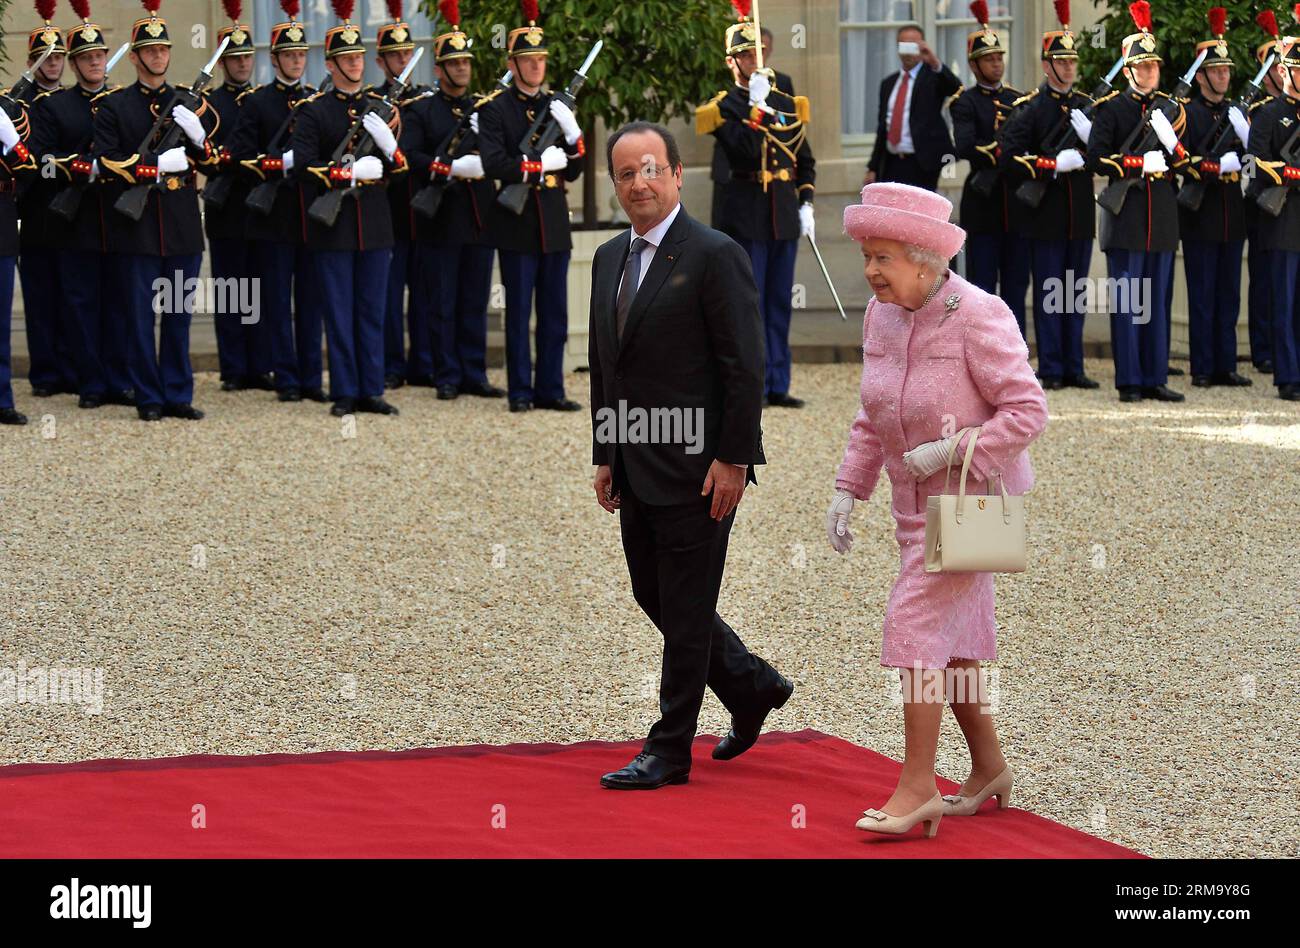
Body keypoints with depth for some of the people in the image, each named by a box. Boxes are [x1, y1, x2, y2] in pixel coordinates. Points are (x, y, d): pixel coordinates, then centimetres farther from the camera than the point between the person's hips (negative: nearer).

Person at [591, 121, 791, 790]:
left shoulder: (715, 256, -11)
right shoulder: (609, 259, 13)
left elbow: (745, 367, -13)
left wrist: (733, 459, -16)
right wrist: (604, 456, 15)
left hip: (696, 469, -8)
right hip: (636, 470, 8)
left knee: (684, 609, -1)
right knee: (653, 597, 14)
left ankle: (669, 752, 6)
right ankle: (752, 687, 32)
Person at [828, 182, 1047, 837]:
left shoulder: (978, 316, -20)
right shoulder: (881, 316, 1)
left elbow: (1027, 412, -20)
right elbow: (872, 419, 12)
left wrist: (953, 450, -26)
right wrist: (847, 490, 4)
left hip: (977, 496, -8)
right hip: (920, 504, 8)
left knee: (917, 625, -14)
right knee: (950, 638, 13)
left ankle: (916, 788, -11)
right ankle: (988, 768, 28)